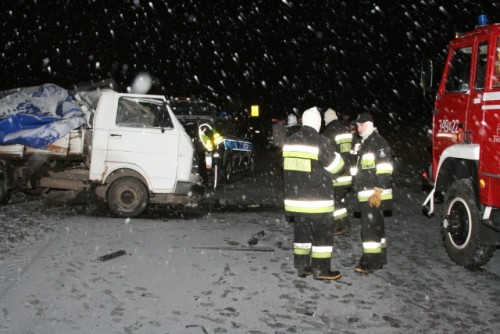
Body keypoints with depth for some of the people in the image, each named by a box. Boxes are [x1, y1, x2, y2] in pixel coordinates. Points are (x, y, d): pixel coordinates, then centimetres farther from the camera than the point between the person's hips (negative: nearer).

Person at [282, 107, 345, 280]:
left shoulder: (290, 141, 5)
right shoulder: (320, 141, -16)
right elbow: (336, 165, -9)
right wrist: (332, 152, 10)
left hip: (295, 197, 7)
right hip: (316, 199, -6)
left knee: (301, 231, 15)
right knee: (323, 233, 5)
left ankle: (301, 266, 19)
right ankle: (321, 269, 9)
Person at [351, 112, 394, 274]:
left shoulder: (378, 142, -13)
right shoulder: (365, 143, 18)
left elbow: (384, 170, -20)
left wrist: (377, 192, -23)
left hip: (374, 194, -10)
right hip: (366, 194, 10)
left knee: (370, 225, -9)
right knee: (375, 225, 16)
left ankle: (370, 262, -5)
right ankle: (379, 258, 26)